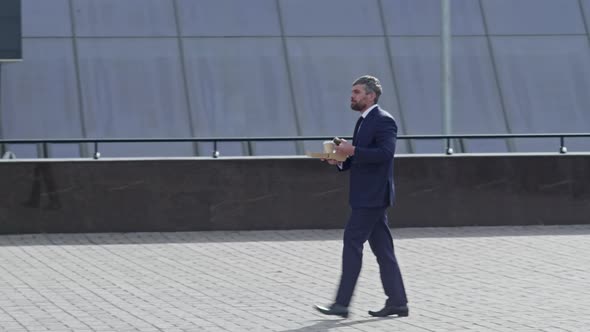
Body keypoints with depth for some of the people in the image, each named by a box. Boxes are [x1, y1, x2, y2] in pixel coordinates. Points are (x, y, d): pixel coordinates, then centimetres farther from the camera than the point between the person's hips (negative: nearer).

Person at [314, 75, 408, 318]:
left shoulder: (383, 121, -12)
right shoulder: (364, 121, 18)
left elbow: (385, 153, -23)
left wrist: (353, 150, -23)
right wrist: (340, 160, 5)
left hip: (373, 196, -10)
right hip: (367, 196, 10)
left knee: (352, 241, -10)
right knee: (382, 247, 9)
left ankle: (342, 304, -10)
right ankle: (397, 302, 11)